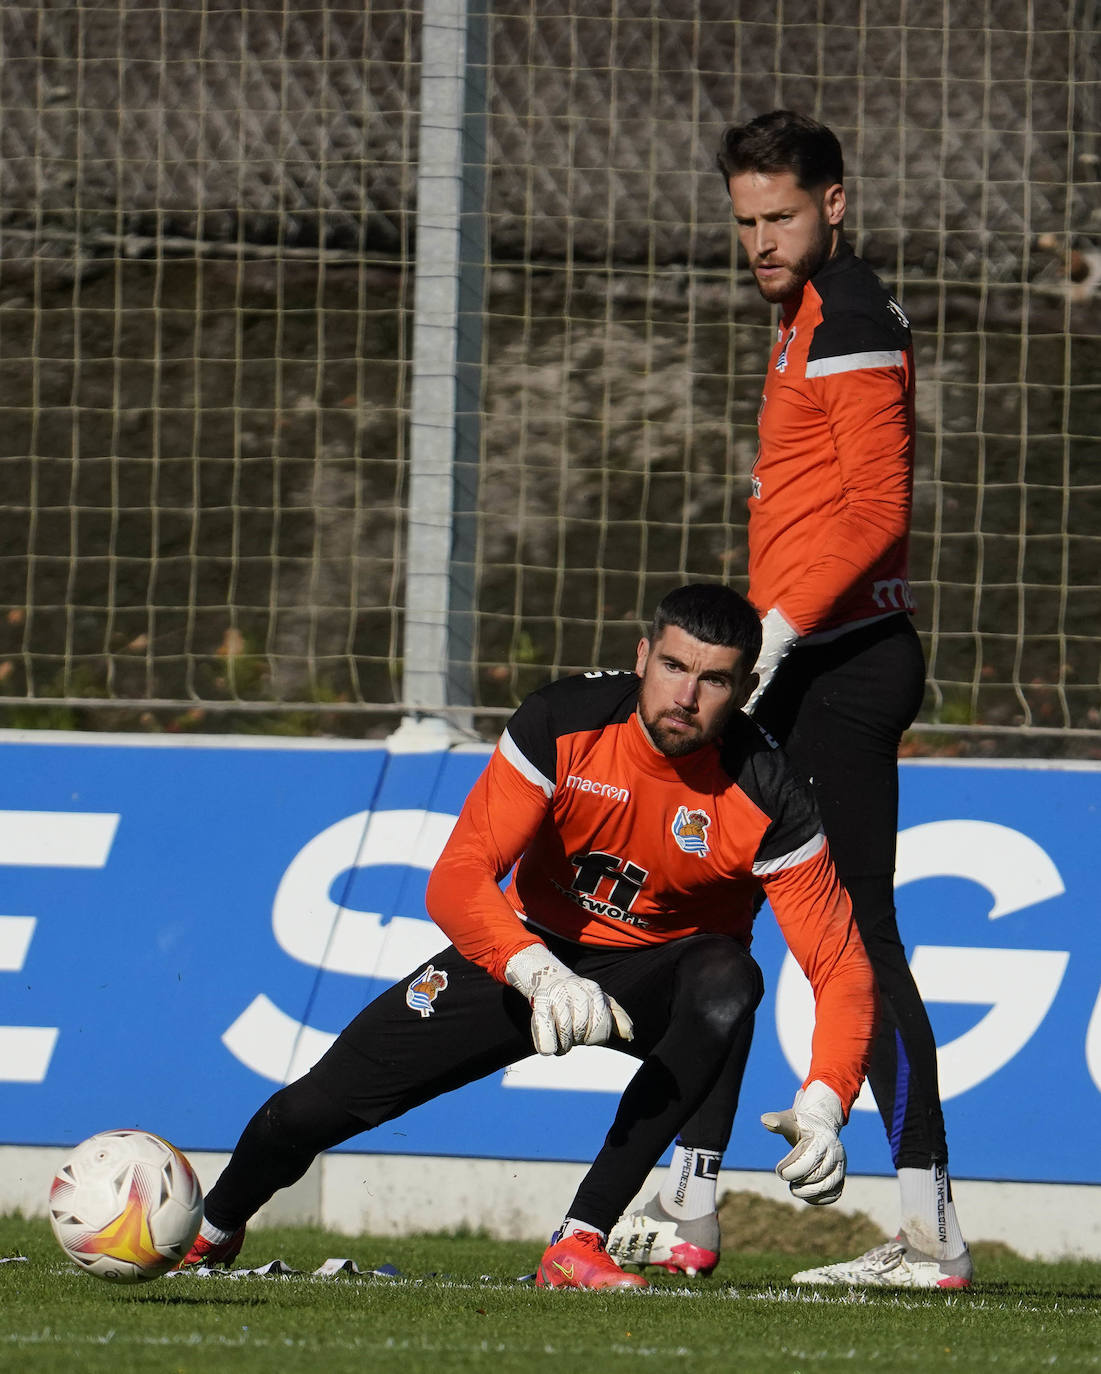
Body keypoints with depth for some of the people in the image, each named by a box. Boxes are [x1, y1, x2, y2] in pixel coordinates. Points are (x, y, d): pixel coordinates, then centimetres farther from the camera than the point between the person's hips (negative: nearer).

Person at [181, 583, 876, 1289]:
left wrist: (823, 1105, -42)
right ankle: (212, 1233, 31)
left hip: (664, 966, -1)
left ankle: (579, 1242, -33)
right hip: (532, 946, 1)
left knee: (729, 984, -38)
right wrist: (539, 973, -48)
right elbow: (456, 880, -29)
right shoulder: (560, 722, -24)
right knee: (317, 1105, -5)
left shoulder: (767, 798, -25)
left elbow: (841, 964, -24)